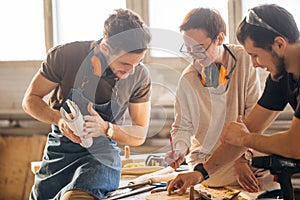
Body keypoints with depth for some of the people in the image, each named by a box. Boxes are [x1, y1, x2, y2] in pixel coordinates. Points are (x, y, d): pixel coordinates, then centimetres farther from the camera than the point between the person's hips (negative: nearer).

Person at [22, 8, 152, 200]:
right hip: (60, 149, 2)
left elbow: (139, 135, -1)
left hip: (102, 154, -2)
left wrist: (105, 128, -21)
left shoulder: (140, 76, -10)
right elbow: (30, 100, 0)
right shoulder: (65, 56, -13)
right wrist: (59, 119, -21)